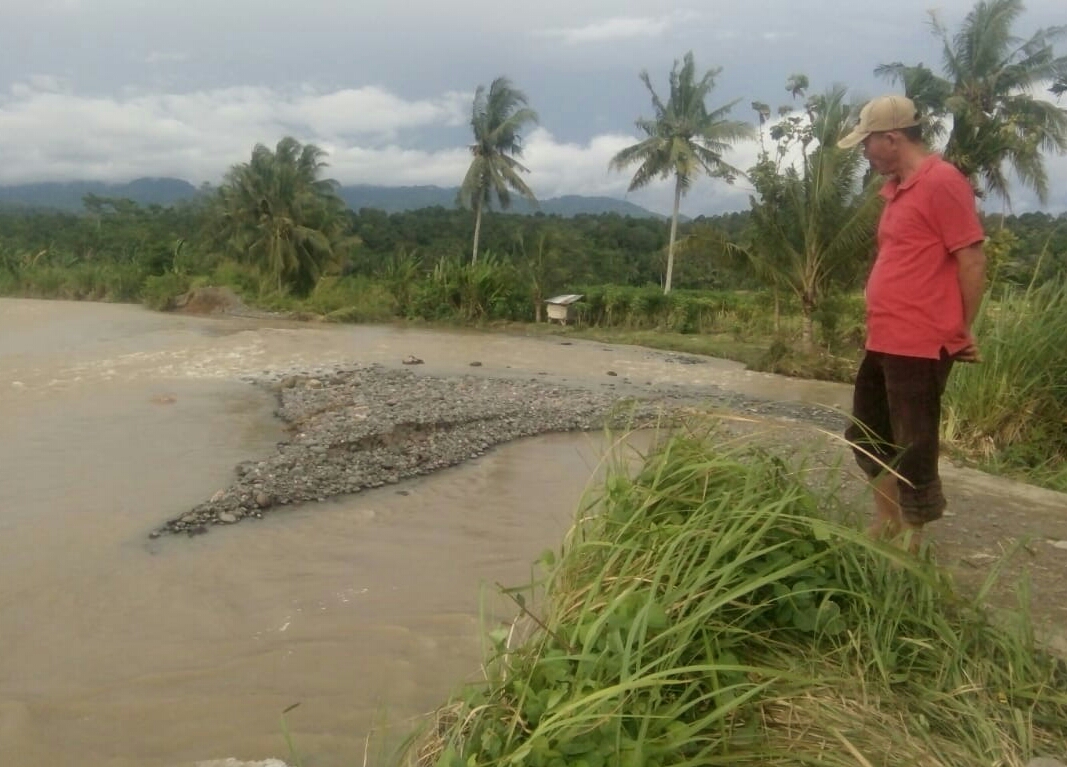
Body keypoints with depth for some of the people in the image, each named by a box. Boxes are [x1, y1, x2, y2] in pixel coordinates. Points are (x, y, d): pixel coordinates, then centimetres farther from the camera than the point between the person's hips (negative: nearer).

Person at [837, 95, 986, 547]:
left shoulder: (941, 182, -13)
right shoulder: (897, 188, 15)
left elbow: (972, 261, -14)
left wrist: (963, 332, -7)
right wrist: (880, 326, 17)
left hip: (921, 345, -10)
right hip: (883, 342, 10)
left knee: (913, 451, 1)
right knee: (866, 437, 18)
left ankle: (911, 546, 15)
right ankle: (885, 526, 34)